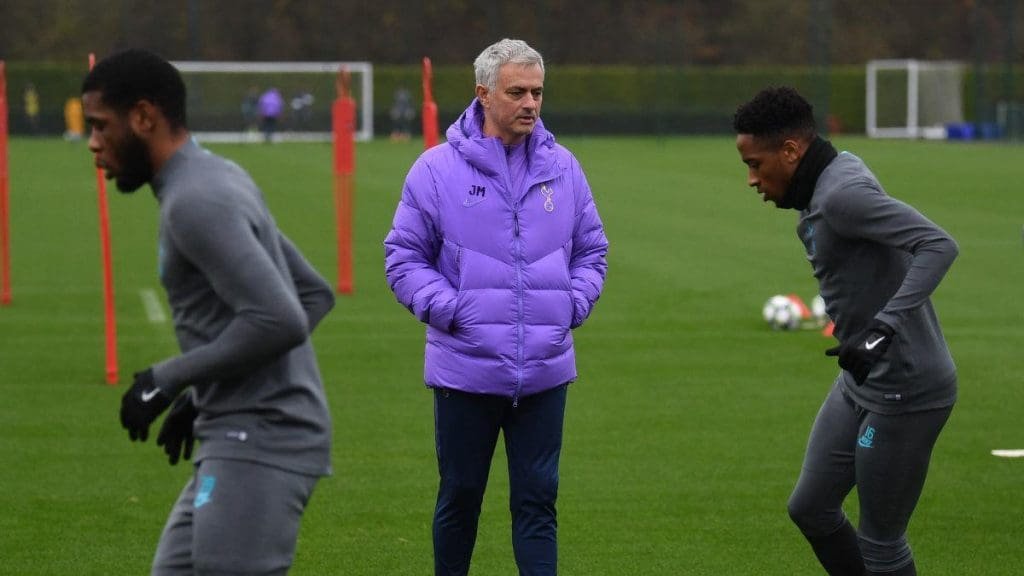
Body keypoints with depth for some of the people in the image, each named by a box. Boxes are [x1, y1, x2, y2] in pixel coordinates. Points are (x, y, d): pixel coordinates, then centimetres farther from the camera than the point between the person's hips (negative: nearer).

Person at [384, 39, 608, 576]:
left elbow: (591, 249, 17)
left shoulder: (563, 168, 6)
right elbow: (403, 256, 1)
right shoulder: (438, 169, -4)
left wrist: (575, 302, 1)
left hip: (544, 370, 2)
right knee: (459, 496, 10)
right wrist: (447, 309, -11)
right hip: (465, 369, -2)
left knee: (537, 499, 3)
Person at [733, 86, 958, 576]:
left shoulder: (842, 194, -22)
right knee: (810, 507, 17)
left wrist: (884, 328, -37)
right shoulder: (818, 193, 7)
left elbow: (939, 245, -31)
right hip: (861, 382, 10)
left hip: (904, 392, -10)